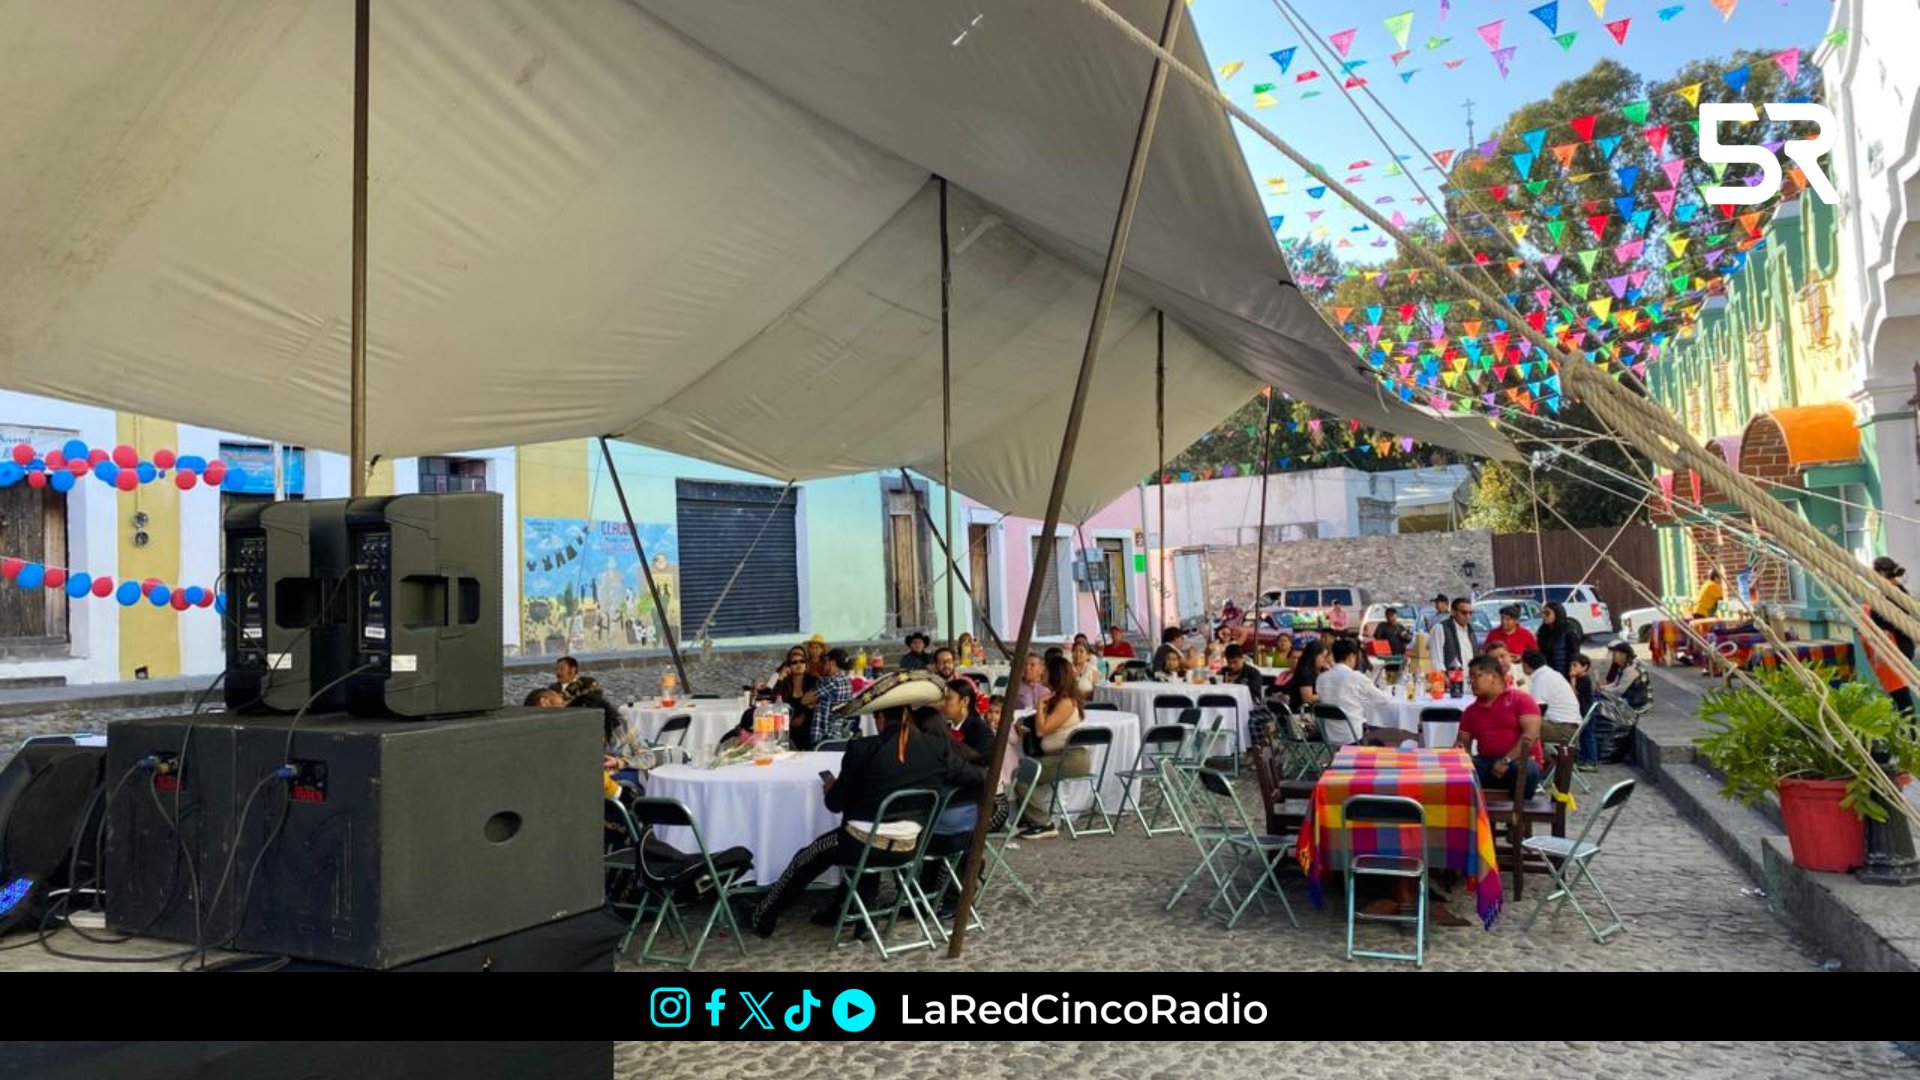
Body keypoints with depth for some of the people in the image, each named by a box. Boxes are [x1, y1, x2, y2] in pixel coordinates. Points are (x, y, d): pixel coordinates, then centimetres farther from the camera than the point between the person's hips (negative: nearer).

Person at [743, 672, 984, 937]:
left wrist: (830, 786, 16)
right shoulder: (939, 748, -8)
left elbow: (835, 803, -7)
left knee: (808, 857, 23)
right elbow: (978, 778, 3)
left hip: (866, 847, -4)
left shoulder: (862, 749, -17)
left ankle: (762, 917, 38)